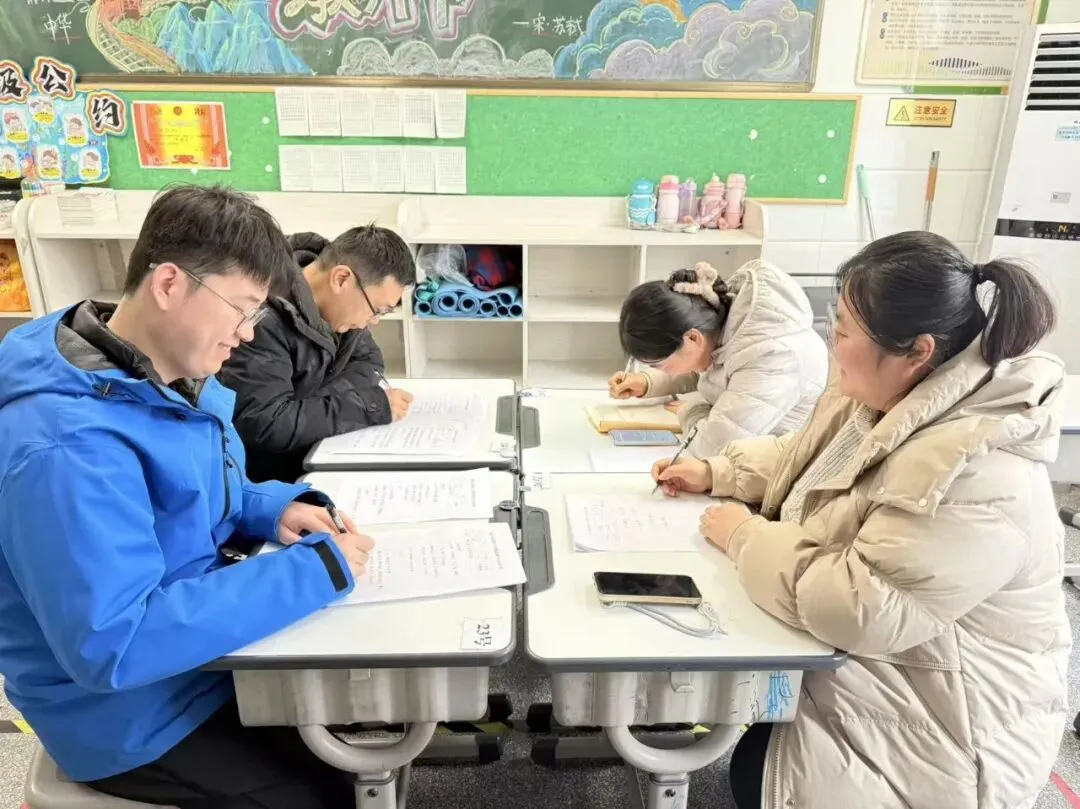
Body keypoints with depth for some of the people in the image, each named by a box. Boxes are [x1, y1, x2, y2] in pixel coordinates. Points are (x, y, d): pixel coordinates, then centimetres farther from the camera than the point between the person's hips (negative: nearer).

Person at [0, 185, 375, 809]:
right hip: (136, 708, -8)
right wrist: (313, 571, -33)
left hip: (202, 643, 8)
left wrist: (277, 509, -8)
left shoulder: (174, 373, -3)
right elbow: (112, 644, -36)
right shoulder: (68, 445, -32)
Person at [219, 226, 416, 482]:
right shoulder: (262, 319, -28)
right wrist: (373, 406, -27)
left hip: (311, 455, 7)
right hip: (263, 475, -7)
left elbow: (368, 361, 5)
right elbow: (264, 424, -33)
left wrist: (318, 403, -16)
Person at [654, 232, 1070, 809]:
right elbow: (800, 457, 14)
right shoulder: (878, 398, -4)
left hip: (934, 722, -8)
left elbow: (855, 609, -36)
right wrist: (715, 473, 2)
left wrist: (745, 537, -23)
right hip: (867, 665, 8)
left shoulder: (976, 478, -34)